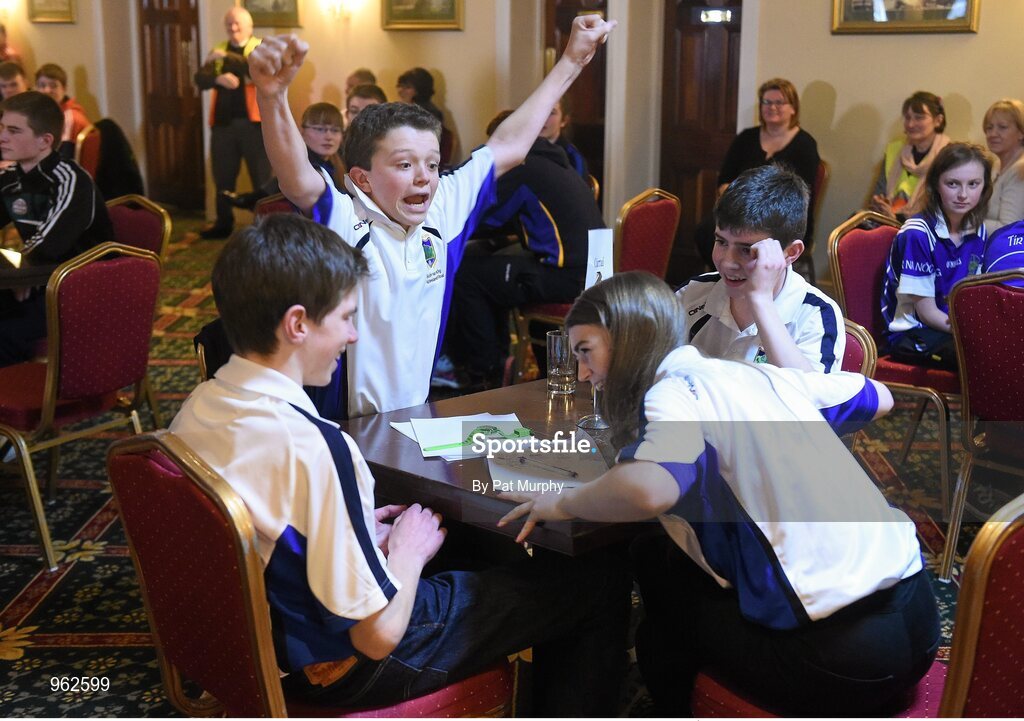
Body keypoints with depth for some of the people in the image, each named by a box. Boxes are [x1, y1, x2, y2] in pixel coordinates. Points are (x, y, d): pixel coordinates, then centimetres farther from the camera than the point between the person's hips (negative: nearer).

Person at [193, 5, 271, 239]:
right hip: (223, 122, 4)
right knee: (223, 177, 10)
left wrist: (228, 58, -24)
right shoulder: (218, 51, 14)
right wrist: (218, 78, -21)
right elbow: (201, 80, 1)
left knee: (262, 176, -3)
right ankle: (223, 223, 22)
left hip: (253, 121, -4)